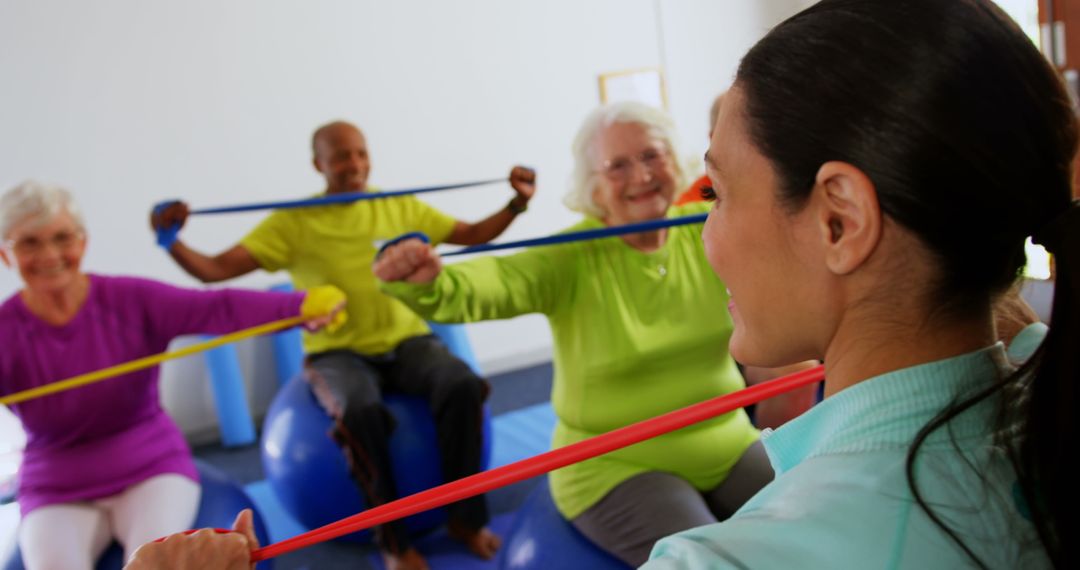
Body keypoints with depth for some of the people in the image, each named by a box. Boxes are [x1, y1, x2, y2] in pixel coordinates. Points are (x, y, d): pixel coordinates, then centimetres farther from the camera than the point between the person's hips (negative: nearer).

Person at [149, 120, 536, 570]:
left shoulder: (400, 207, 7)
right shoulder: (291, 223, -1)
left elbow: (472, 235, 13)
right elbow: (215, 270, -7)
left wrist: (516, 205, -1)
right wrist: (170, 241, -24)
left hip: (406, 341, 3)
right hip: (337, 353, -2)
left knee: (463, 386, -29)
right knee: (361, 413, -36)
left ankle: (465, 516, -9)